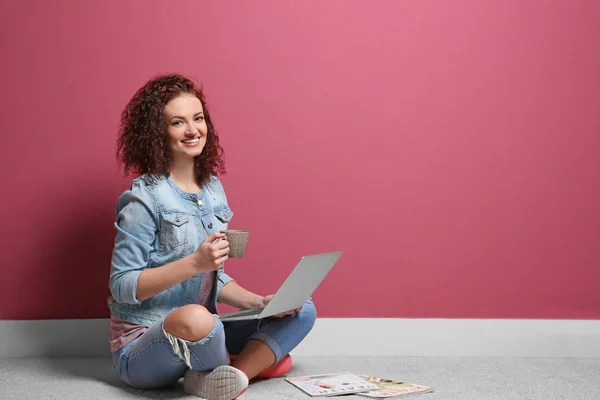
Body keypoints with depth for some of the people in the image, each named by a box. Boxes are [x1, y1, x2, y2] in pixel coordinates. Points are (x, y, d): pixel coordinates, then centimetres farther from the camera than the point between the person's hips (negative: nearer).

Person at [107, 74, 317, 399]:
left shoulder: (213, 189, 7)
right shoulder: (144, 198, -13)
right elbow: (122, 286, -16)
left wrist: (260, 303, -3)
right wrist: (194, 262, -25)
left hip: (199, 337, 7)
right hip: (142, 346, -7)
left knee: (301, 311, 0)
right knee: (195, 318, -40)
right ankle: (251, 362, -8)